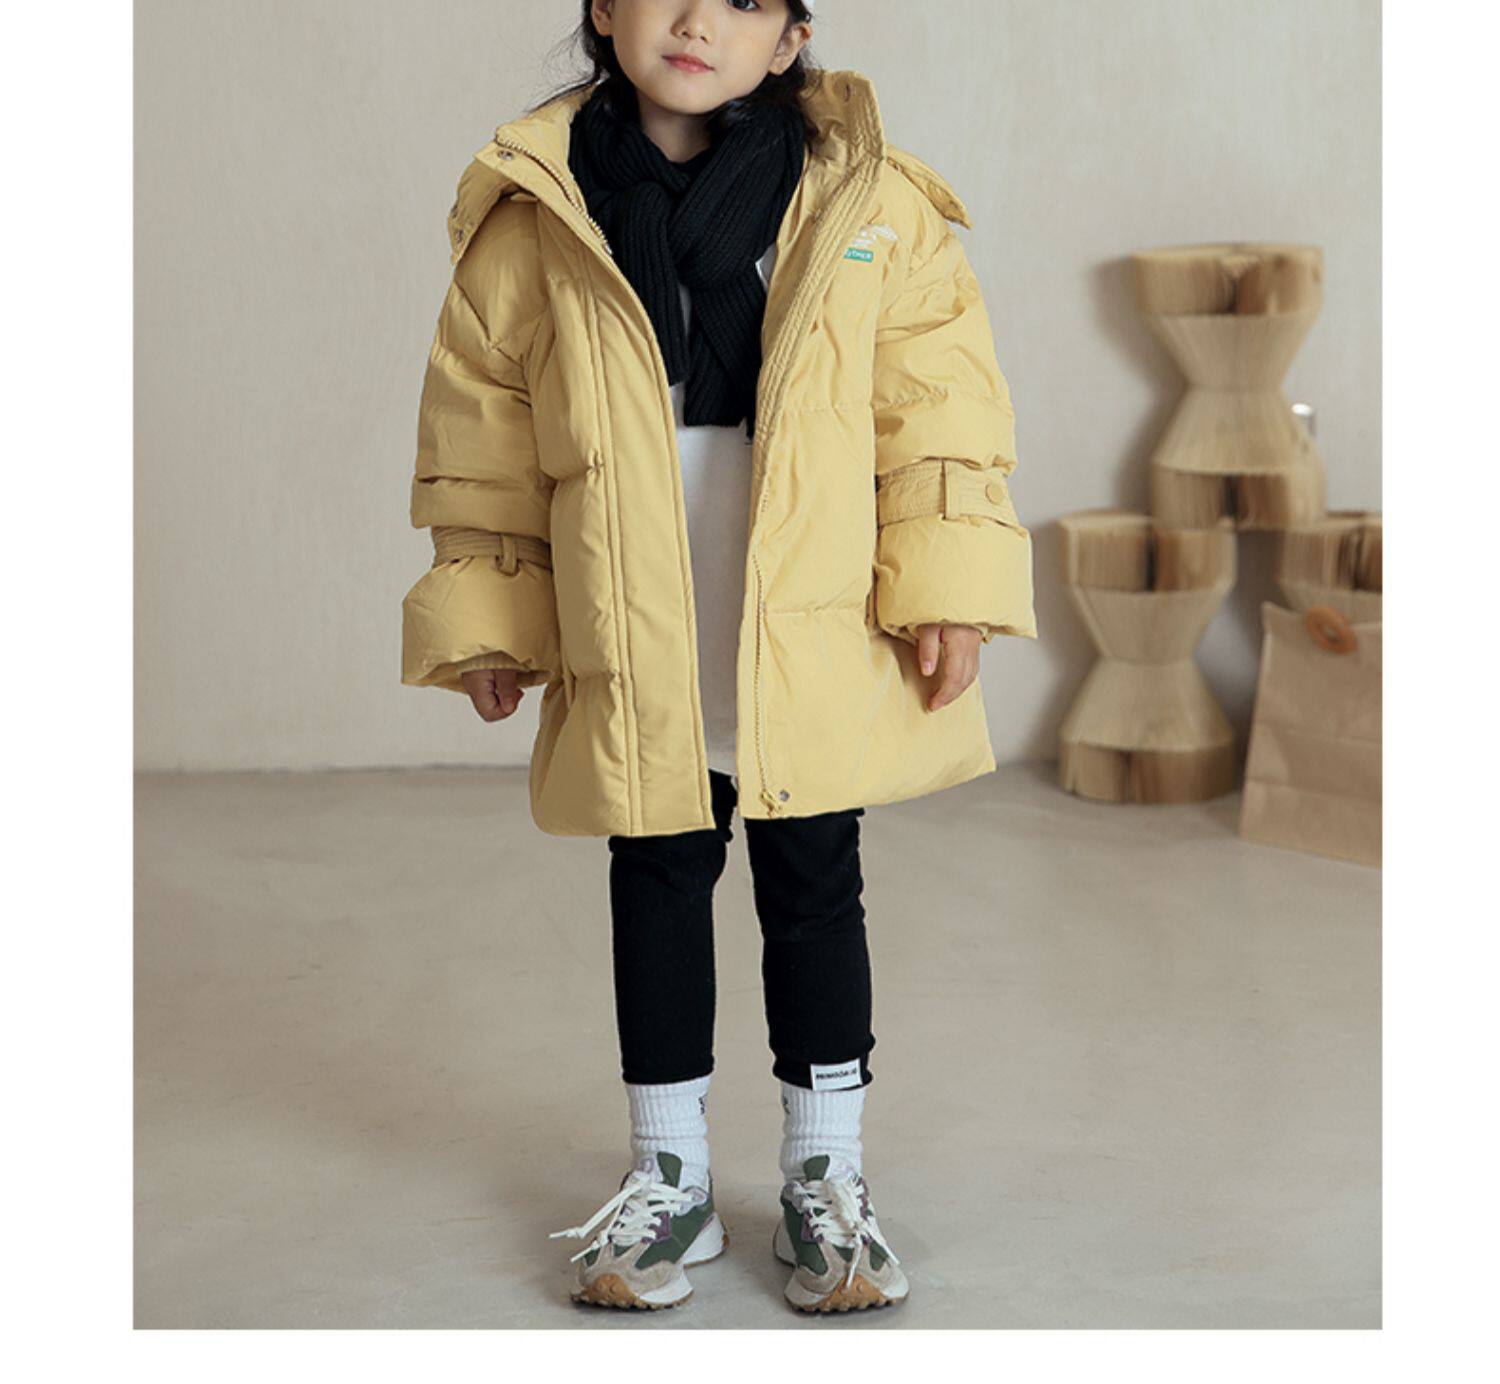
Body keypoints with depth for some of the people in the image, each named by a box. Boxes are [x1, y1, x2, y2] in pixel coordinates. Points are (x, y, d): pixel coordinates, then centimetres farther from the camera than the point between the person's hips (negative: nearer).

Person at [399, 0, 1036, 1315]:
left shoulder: (865, 198, -2)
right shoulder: (534, 214, -1)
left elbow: (942, 389, 0)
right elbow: (481, 417, 5)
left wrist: (947, 579, -7)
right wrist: (488, 611, 5)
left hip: (814, 631, 0)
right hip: (630, 648, 1)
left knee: (814, 886, 9)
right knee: (658, 883, 12)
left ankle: (826, 1172, 25)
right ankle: (670, 1176, 27)